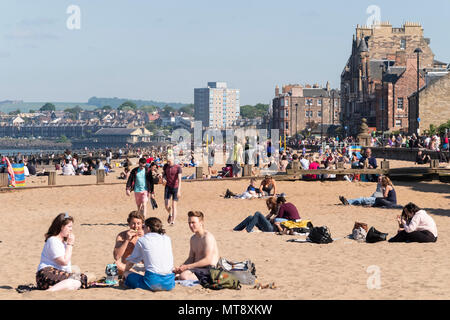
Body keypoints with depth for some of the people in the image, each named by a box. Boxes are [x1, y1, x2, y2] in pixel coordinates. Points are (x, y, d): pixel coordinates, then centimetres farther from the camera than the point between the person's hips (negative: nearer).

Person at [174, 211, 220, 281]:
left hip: (209, 270, -8)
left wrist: (187, 267, -22)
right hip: (198, 268, 8)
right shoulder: (193, 238, 16)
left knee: (183, 276, -31)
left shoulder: (207, 237, -13)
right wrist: (181, 267, -1)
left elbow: (208, 260, -21)